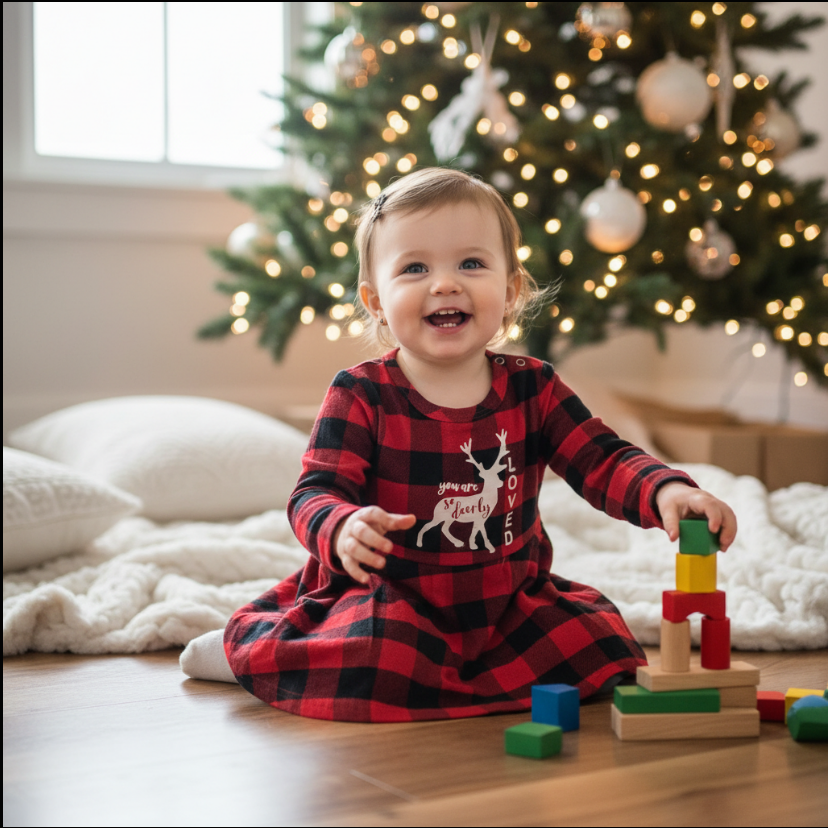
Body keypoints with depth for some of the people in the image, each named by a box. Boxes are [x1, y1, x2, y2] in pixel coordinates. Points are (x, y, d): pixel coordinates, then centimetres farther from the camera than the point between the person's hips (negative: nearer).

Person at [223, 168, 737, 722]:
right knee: (368, 664, -34)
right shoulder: (361, 396, -9)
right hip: (389, 601, -5)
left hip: (508, 603, 6)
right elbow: (316, 494, -15)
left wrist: (665, 490, -26)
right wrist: (345, 529, -40)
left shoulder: (534, 389, 1)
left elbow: (603, 461, -4)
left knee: (604, 649, -9)